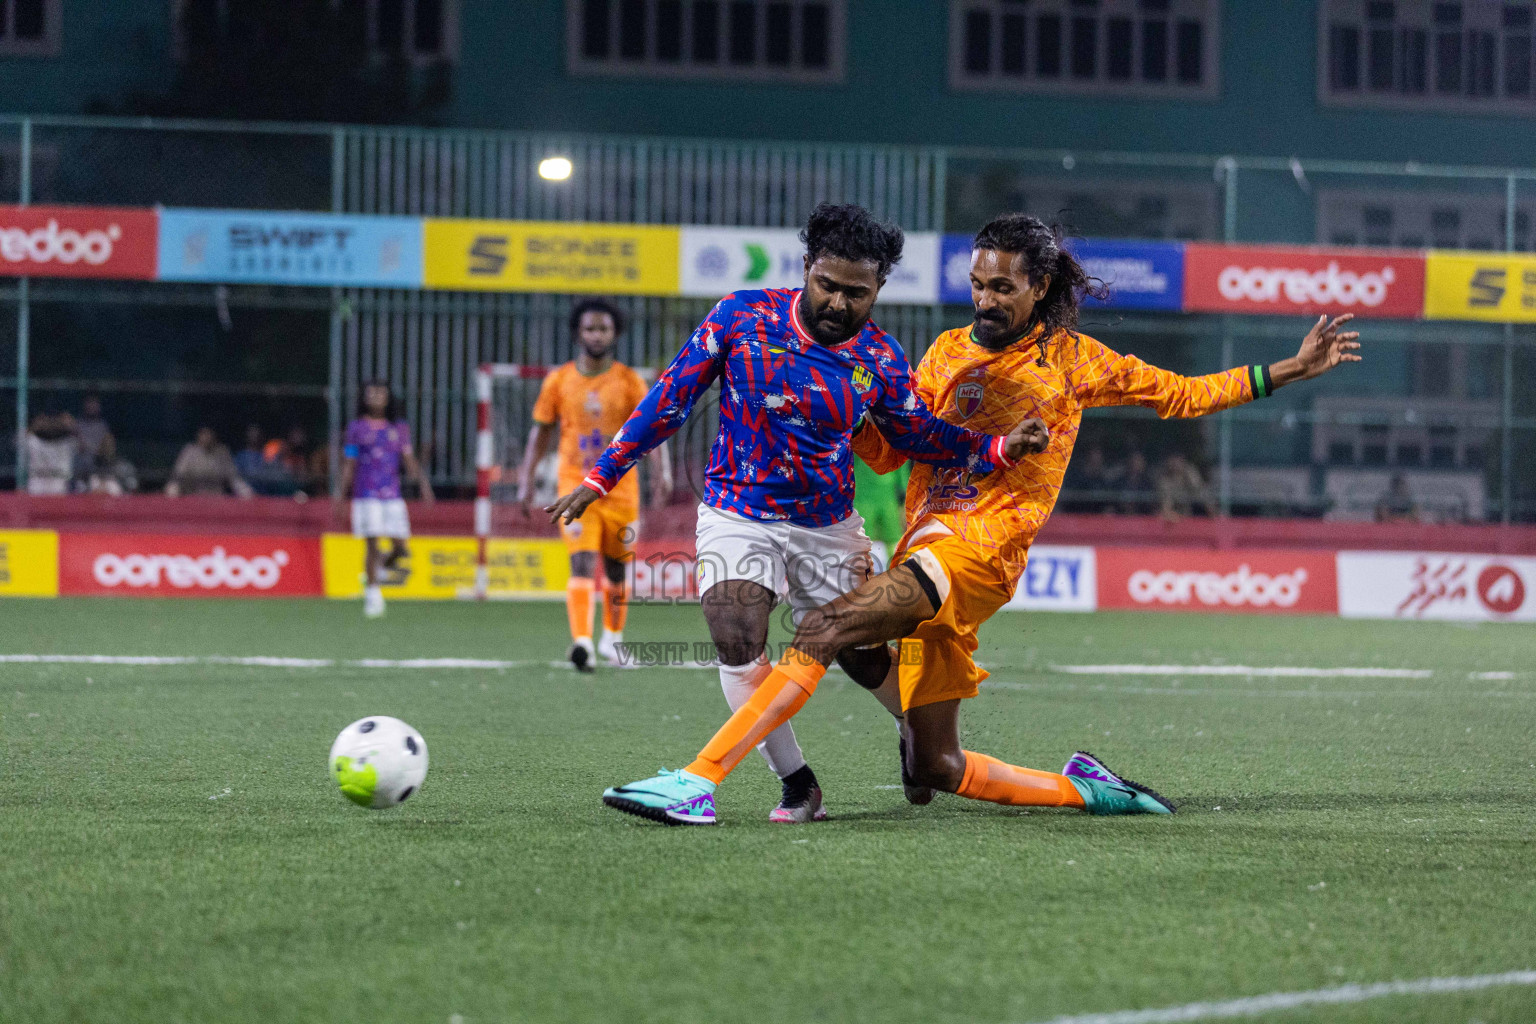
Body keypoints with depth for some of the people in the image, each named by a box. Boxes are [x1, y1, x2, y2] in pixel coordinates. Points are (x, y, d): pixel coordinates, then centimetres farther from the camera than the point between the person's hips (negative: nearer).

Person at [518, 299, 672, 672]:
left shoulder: (629, 382, 0)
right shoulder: (558, 381, 3)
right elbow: (541, 431, 11)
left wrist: (662, 472, -20)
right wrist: (526, 478, 6)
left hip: (620, 487, 1)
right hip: (576, 485, -1)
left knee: (616, 567, 12)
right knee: (582, 562, -17)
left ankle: (612, 638, 31)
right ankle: (581, 642, -28)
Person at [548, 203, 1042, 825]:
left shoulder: (880, 361, -7)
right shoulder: (741, 318, -12)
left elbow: (924, 439, 6)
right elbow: (670, 398, -4)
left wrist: (999, 449, -11)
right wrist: (603, 475, -2)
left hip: (828, 526, 1)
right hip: (737, 514, -1)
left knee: (864, 656, 8)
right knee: (736, 644, -23)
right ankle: (797, 787, -12)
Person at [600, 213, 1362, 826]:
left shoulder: (1074, 360, 12)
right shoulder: (950, 351, 21)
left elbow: (1182, 396, 22)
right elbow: (889, 452, 23)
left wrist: (1289, 371, 18)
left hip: (979, 550, -6)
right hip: (926, 543, 6)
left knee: (822, 630, -27)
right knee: (936, 769, 1)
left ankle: (698, 781, -35)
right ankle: (1081, 788, 19)